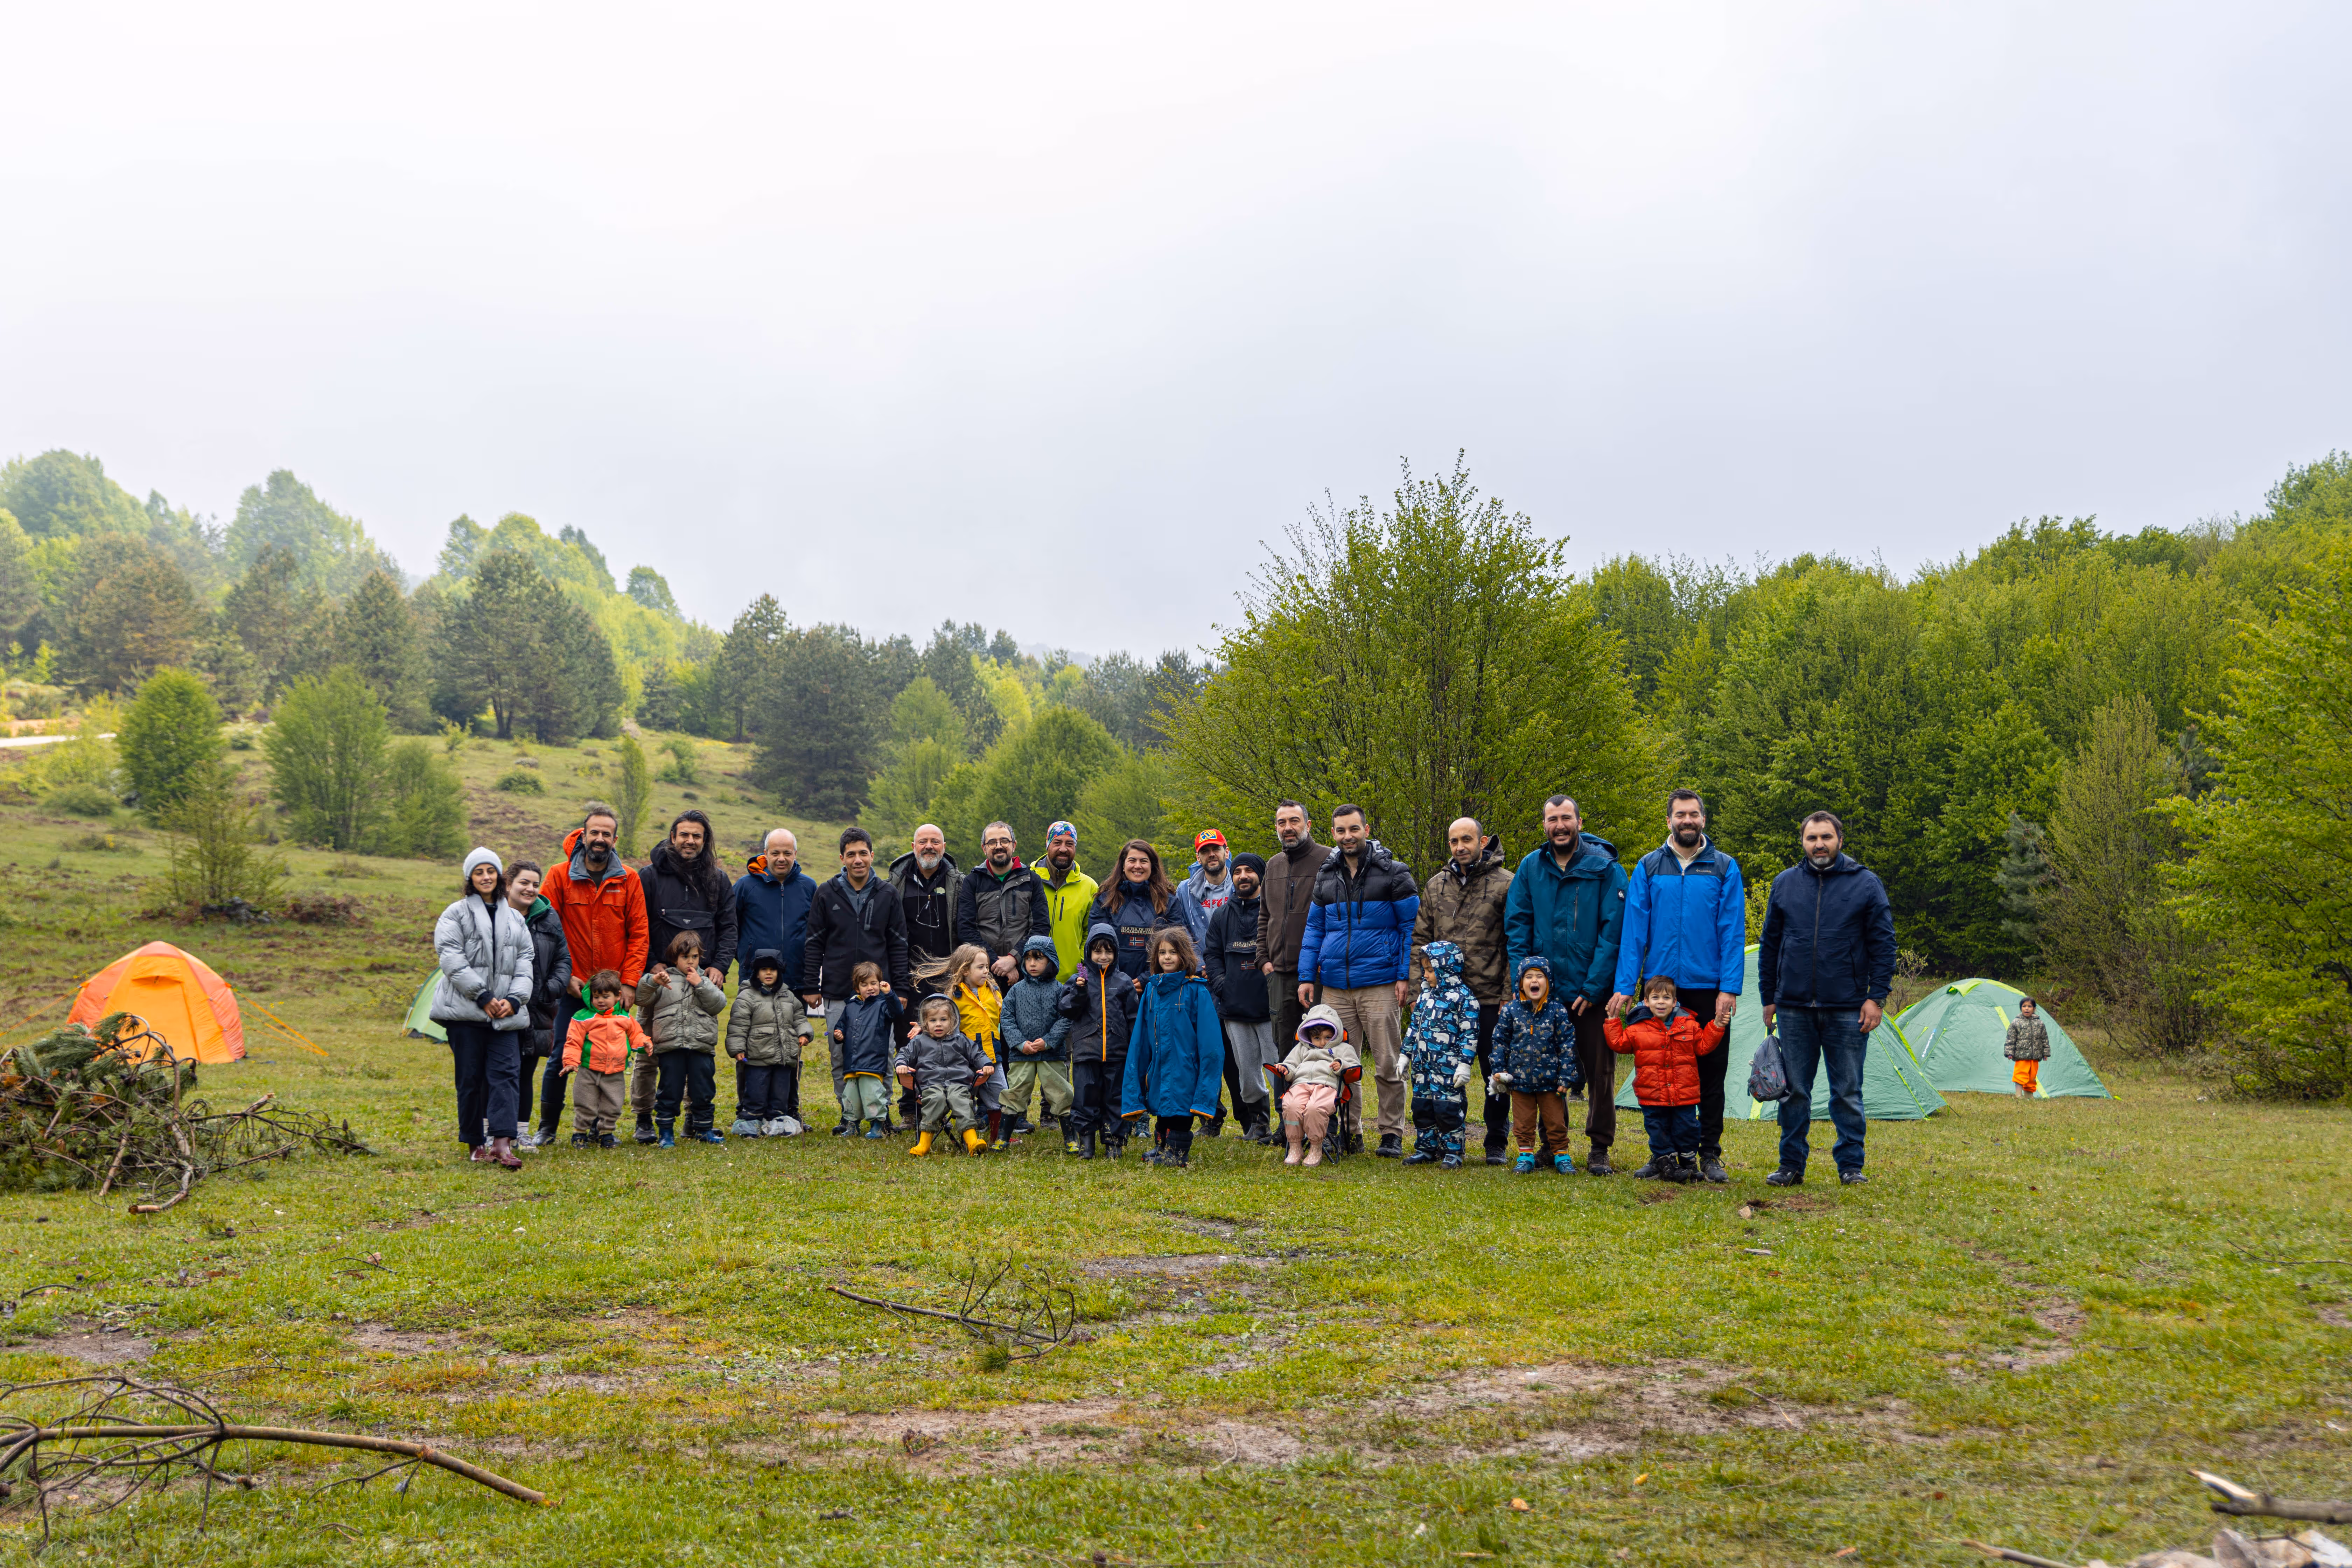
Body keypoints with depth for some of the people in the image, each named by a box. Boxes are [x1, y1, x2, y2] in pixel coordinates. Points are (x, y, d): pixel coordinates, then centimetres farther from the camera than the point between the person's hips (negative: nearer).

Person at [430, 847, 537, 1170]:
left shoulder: (515, 920, 17)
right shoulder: (455, 915, 4)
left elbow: (524, 963, 14)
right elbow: (453, 961, -7)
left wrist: (514, 1000, -4)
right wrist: (484, 997, -13)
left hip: (506, 1013, 3)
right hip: (466, 1010, -3)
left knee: (506, 1072, -10)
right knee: (470, 1078, 2)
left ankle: (502, 1143, -17)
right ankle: (476, 1144, 12)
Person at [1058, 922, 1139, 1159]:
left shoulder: (1124, 983, 8)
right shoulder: (1079, 979, 6)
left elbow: (1133, 1018, 11)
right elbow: (1065, 1010, -1)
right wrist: (1079, 992, -16)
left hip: (1117, 1052, 1)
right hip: (1086, 1050, -1)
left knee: (1115, 1097, 5)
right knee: (1086, 1097, 0)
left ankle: (1114, 1141, 14)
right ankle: (1086, 1140, 10)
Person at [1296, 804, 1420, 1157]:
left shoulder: (1392, 873, 1)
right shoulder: (1326, 877, 13)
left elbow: (1412, 926, 1)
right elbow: (1314, 929, 18)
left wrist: (1406, 975, -6)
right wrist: (1306, 976, 9)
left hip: (1379, 984, -4)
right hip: (1335, 986, 4)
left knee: (1387, 1064, -3)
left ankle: (1392, 1134, 5)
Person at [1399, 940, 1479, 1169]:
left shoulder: (1463, 997, -7)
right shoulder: (1426, 995, 15)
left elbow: (1470, 1034, -10)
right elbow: (1414, 1028, 21)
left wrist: (1465, 1064, -14)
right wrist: (1406, 1056, 20)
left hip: (1448, 1067, -7)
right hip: (1422, 1065, 7)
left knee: (1447, 1108, -4)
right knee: (1422, 1107, 10)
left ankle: (1452, 1152, 6)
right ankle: (1426, 1149, 21)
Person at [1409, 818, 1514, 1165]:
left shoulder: (1505, 884, -3)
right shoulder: (1436, 886, 11)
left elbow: (1516, 946, -5)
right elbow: (1419, 940, 14)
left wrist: (1510, 997, -10)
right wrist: (1417, 988, 5)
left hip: (1491, 998, -4)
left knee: (1496, 1072, 4)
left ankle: (1497, 1143, 17)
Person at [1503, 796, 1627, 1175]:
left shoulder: (1605, 868, -5)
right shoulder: (1531, 867, 4)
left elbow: (1613, 931, -8)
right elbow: (1516, 927, 6)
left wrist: (1593, 988, -12)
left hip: (1592, 994, -2)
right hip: (1543, 991, 2)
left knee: (1599, 1072, 3)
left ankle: (1600, 1150, 14)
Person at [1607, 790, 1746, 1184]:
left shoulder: (1724, 868, 4)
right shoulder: (1648, 868, 6)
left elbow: (1733, 932, -1)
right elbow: (1633, 929, 2)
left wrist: (1730, 988, -9)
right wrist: (1624, 986, -5)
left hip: (1708, 989, -1)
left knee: (1711, 1070, 4)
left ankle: (1710, 1155, 14)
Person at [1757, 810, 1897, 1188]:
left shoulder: (1866, 884, 1)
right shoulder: (1785, 884, 7)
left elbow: (1883, 944, 1)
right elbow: (1769, 945, 13)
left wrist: (1876, 998, -6)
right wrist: (1768, 998, 10)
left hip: (1847, 1010, -2)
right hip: (1794, 1008, 2)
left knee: (1848, 1092, 4)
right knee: (1794, 1090, 6)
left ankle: (1851, 1165, 15)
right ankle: (1792, 1165, 14)